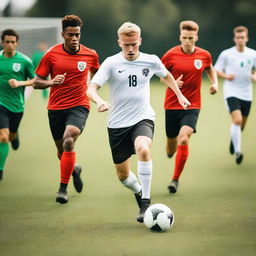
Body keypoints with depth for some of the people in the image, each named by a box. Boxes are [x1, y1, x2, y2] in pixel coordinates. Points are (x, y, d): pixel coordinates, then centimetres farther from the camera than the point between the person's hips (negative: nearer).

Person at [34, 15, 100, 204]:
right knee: (61, 151, 11)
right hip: (56, 108, 2)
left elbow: (96, 74, 23)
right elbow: (37, 82, 0)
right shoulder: (52, 55, -2)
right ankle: (74, 170, 47)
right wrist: (52, 82, -19)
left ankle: (63, 189, -19)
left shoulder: (90, 55, 1)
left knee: (68, 141, -26)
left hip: (79, 106, -2)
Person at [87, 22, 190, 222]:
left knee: (143, 149, -34)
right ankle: (139, 193, 43)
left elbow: (166, 75, 25)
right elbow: (91, 89, -16)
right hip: (117, 123, 1)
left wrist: (179, 95, 26)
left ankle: (146, 202, -26)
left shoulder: (151, 61, 1)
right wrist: (99, 101, -36)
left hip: (143, 118, -1)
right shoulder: (111, 63, -7)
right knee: (122, 174, 8)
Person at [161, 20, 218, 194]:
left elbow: (210, 69, 22)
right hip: (172, 105, 0)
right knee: (171, 144, 10)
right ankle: (170, 150, 51)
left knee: (184, 139, -22)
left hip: (192, 106, 0)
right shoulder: (171, 55, -7)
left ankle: (176, 179, -11)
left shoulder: (204, 55, 0)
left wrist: (215, 83, 5)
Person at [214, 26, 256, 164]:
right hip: (231, 92, -4)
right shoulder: (226, 54, -5)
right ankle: (237, 152, -20)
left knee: (241, 126, 13)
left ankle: (233, 141, 46)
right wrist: (226, 76, -15)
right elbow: (216, 70, 4)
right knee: (237, 120, -24)